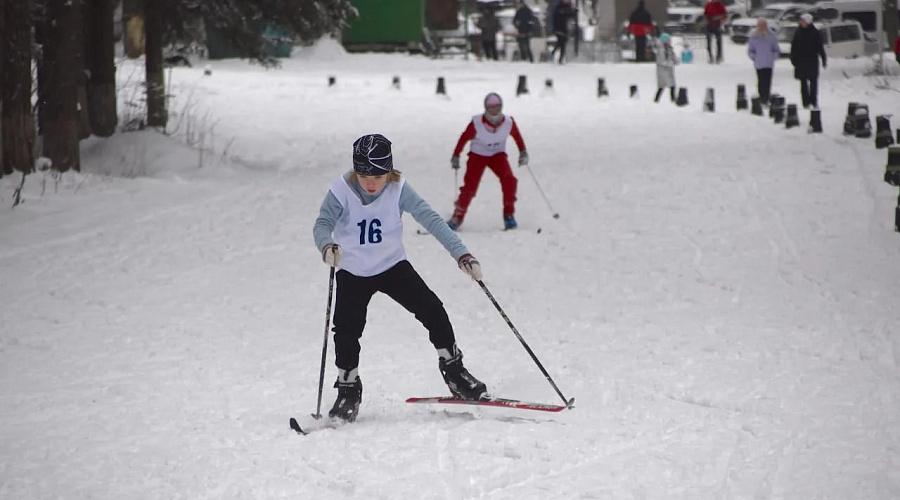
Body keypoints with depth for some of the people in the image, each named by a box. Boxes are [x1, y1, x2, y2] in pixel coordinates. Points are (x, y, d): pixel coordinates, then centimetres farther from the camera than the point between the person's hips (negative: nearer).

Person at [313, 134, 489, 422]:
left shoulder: (398, 190, -17)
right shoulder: (342, 191, -19)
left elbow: (430, 219, -22)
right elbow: (323, 224, -28)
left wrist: (461, 254, -32)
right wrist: (327, 246, -52)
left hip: (393, 266, 1)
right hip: (353, 273, -1)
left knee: (432, 310, -9)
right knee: (346, 330, -15)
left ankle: (453, 370, 11)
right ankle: (348, 390, 6)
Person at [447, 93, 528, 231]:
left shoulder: (508, 123, -21)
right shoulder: (476, 124, -26)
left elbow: (517, 135, 1)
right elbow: (464, 138, -11)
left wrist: (523, 152, -2)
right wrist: (456, 156, -10)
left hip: (498, 154, 1)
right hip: (477, 155, -1)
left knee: (509, 180, -23)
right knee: (469, 187, -12)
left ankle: (509, 215, -9)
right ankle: (457, 218, 4)